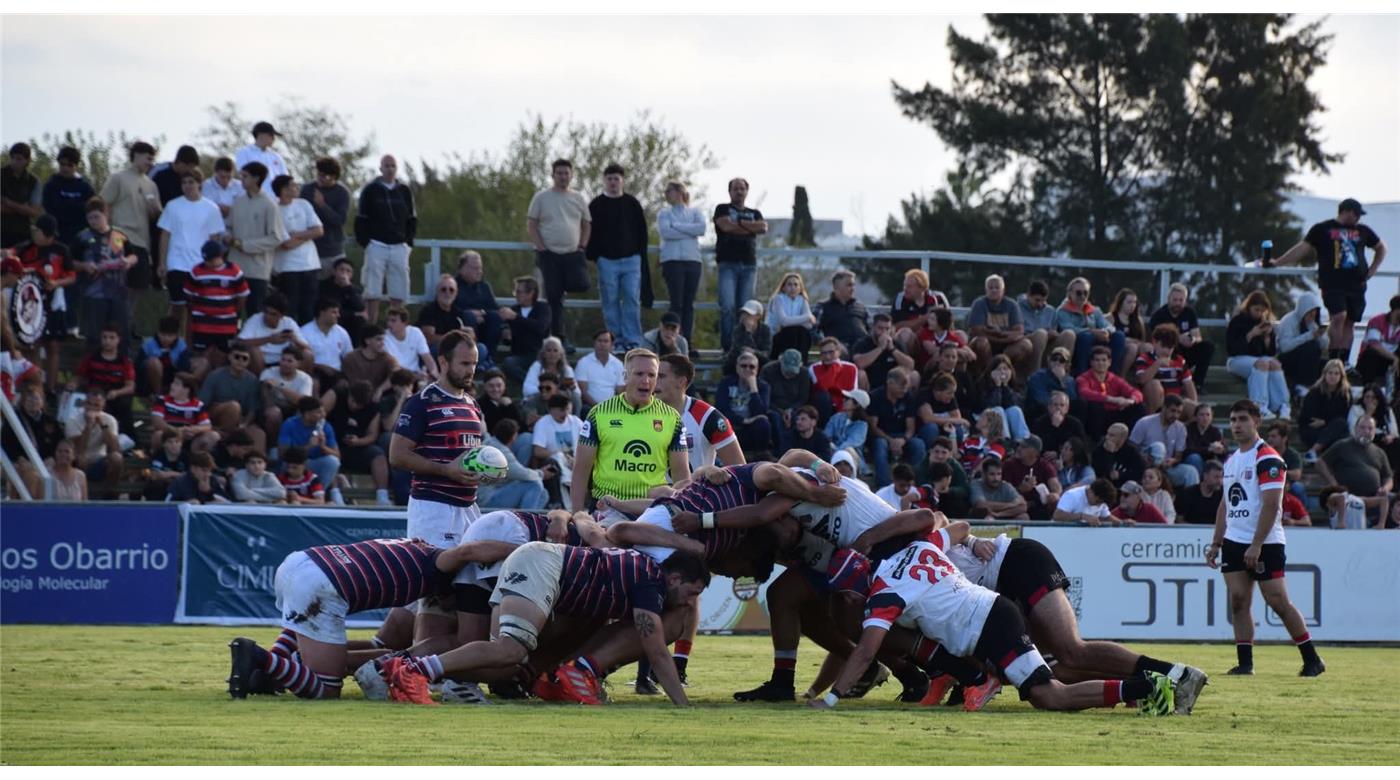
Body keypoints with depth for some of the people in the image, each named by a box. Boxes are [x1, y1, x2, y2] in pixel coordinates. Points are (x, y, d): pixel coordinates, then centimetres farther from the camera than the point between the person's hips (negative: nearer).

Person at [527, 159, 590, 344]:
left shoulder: (578, 199, 11)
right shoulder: (541, 198, 3)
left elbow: (587, 225, 16)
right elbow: (531, 224, 1)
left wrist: (582, 246, 2)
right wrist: (541, 247, -9)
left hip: (573, 253, 2)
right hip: (549, 254, -2)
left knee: (581, 285, -21)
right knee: (553, 297, -4)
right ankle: (557, 335, 2)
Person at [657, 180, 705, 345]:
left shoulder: (694, 212, 14)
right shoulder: (664, 213, 11)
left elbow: (702, 228, -5)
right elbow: (665, 232, -8)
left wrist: (676, 226, -5)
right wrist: (690, 231, -3)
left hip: (692, 259, 2)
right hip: (673, 260, -2)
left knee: (689, 304, 0)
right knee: (676, 303, -8)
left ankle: (687, 342, 1)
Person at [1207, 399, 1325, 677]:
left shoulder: (1267, 459, -11)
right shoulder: (1231, 460, 15)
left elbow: (1271, 505, -18)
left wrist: (1256, 545, -22)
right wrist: (1215, 543, 16)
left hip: (1265, 544, -8)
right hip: (1234, 541, 8)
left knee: (1278, 601, -7)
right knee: (1238, 600, -1)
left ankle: (1312, 661, 2)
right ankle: (1245, 662, 1)